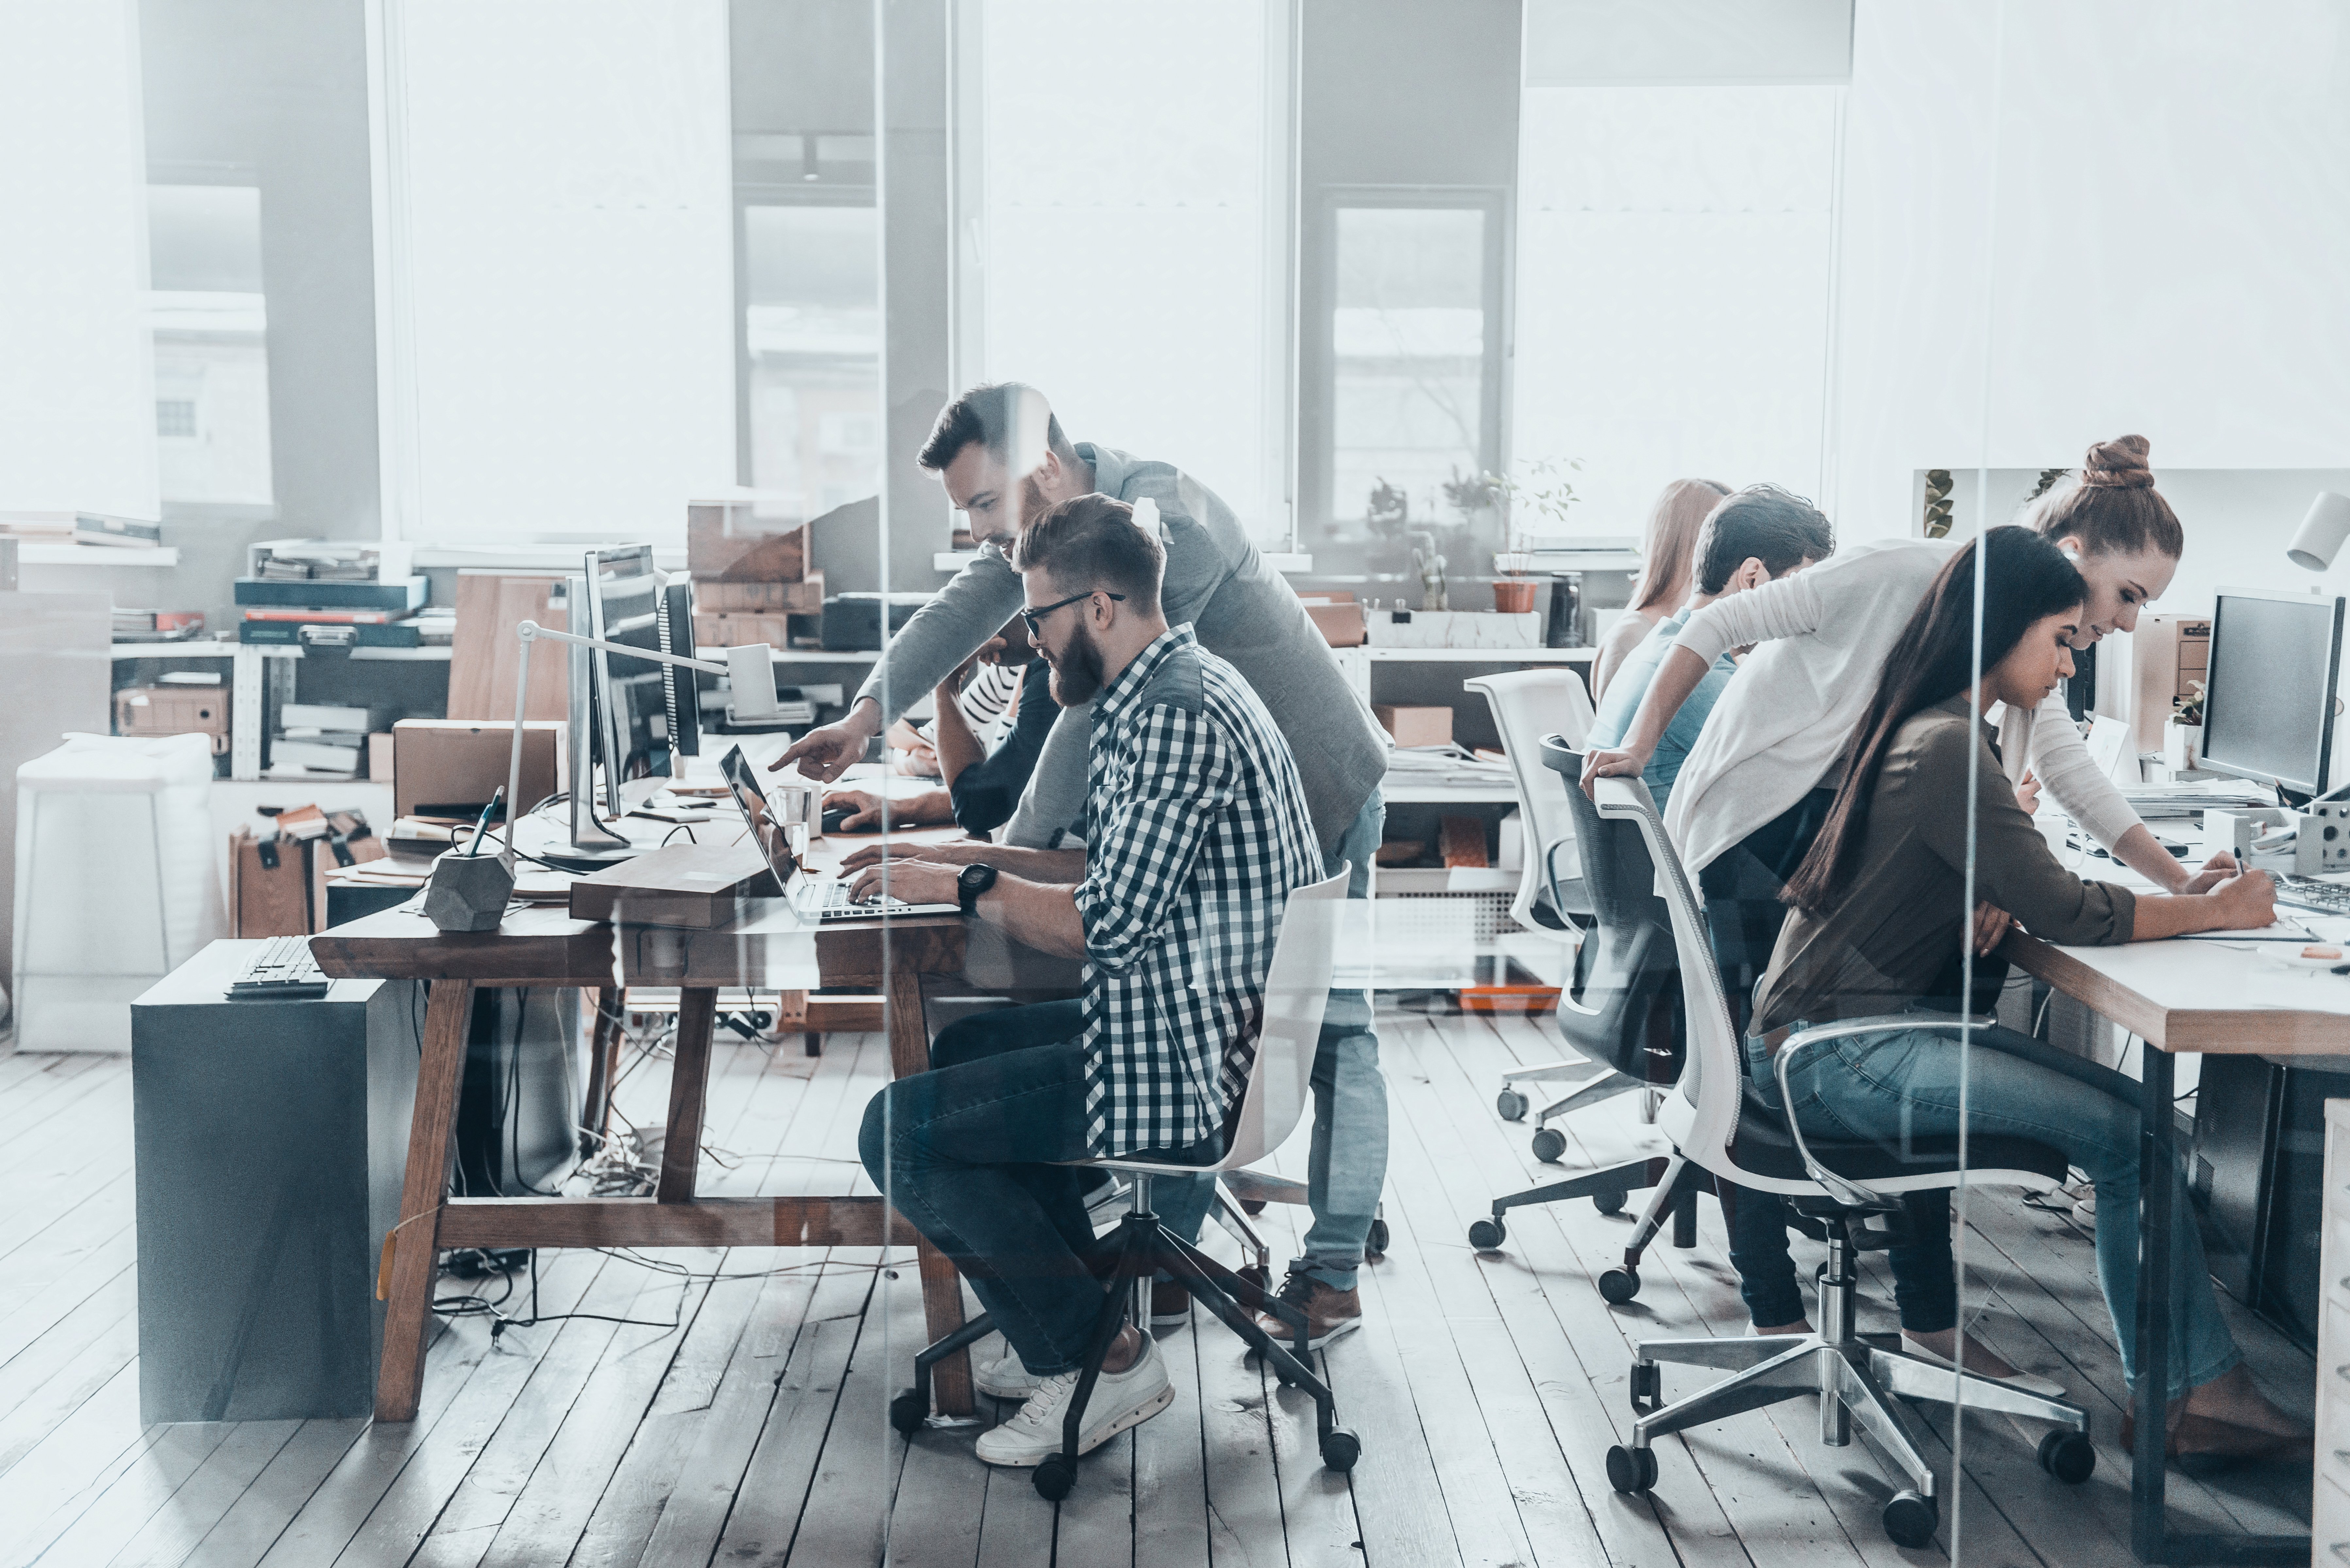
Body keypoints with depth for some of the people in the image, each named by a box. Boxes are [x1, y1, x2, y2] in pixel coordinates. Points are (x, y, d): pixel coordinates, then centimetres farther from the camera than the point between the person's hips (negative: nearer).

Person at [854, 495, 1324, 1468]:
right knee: (965, 1049, 27)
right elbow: (1117, 874, 20)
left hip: (1192, 1066, -11)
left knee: (900, 1131, -9)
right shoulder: (1165, 694, 12)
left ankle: (1107, 1363, -1)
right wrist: (965, 860, 13)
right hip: (1203, 1024, 11)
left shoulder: (1178, 718, -22)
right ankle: (1068, 1319, 25)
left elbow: (1107, 926, -24)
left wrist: (965, 889, -10)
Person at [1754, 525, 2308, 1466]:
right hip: (1835, 1057, -10)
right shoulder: (1948, 749, -18)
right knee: (2128, 1131, -16)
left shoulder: (1936, 733, 14)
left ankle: (2195, 1392, -3)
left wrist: (2187, 894, 5)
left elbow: (2023, 895, 16)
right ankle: (2190, 1397, -3)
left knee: (2129, 1110, -3)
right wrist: (2216, 911, -5)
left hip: (1874, 1026, 10)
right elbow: (2065, 915, -18)